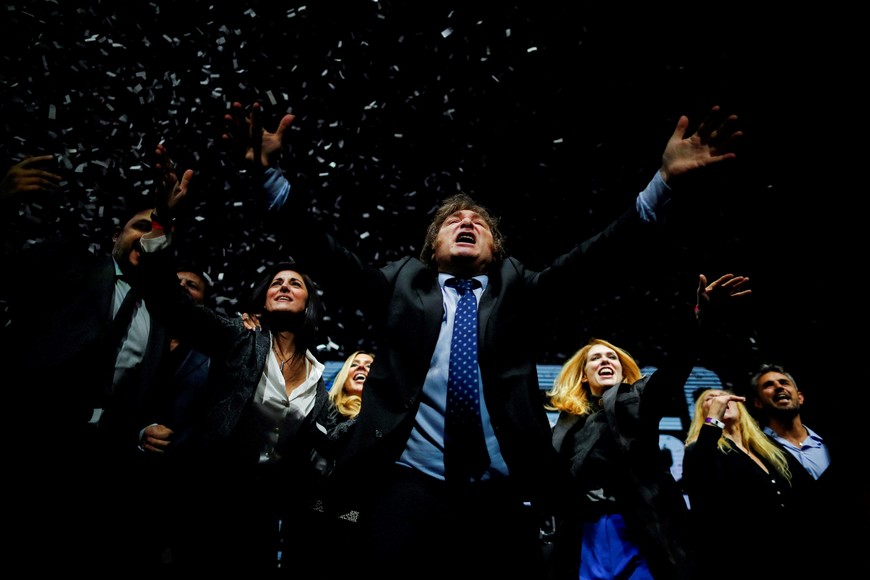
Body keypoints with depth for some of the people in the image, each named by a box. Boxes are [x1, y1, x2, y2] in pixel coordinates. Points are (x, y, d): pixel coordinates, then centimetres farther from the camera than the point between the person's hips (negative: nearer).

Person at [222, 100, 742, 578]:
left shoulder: (516, 290, 16)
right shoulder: (401, 284, 15)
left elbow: (590, 257, 6)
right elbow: (323, 253, 7)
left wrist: (666, 181, -3)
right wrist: (271, 172, -2)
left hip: (503, 494, 1)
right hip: (410, 482, 0)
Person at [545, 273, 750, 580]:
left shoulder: (638, 400, 9)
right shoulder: (567, 421, 17)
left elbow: (675, 363, -9)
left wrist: (697, 315, -26)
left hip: (640, 531, -2)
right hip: (587, 535, 3)